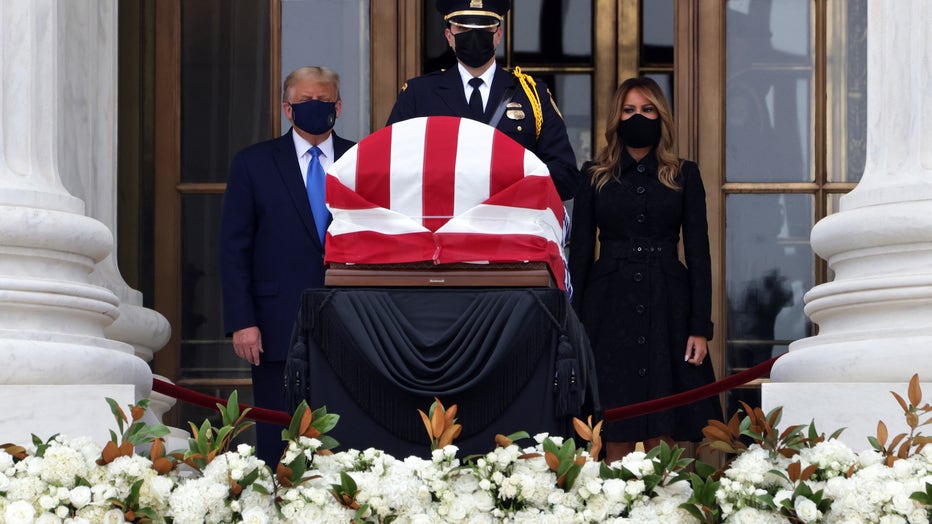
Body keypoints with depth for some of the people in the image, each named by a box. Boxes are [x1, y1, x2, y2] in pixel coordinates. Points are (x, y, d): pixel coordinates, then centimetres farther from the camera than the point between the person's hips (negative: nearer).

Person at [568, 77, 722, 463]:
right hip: (610, 307, 0)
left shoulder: (684, 176, 9)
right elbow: (579, 253, 8)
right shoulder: (594, 177, 9)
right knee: (615, 436, -2)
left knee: (662, 438, -3)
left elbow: (698, 254, 5)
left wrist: (700, 328, -4)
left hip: (667, 306, 0)